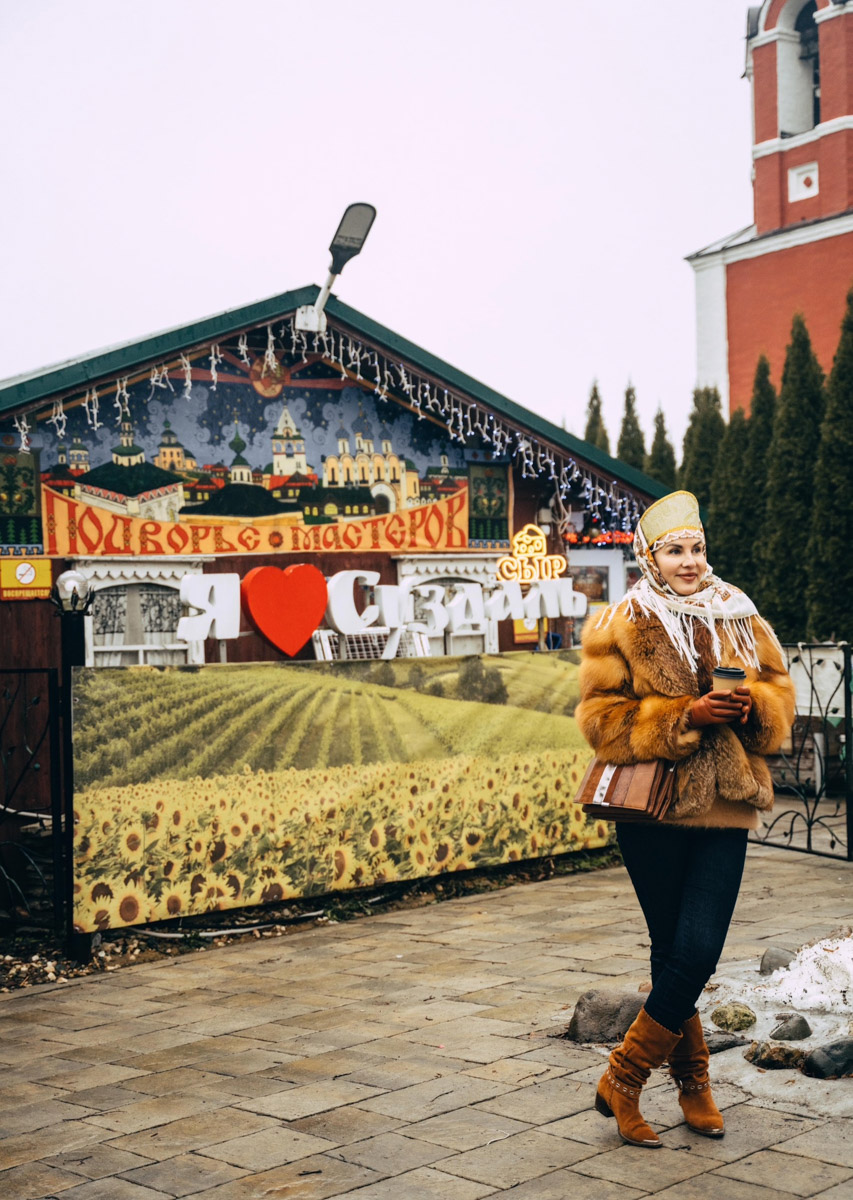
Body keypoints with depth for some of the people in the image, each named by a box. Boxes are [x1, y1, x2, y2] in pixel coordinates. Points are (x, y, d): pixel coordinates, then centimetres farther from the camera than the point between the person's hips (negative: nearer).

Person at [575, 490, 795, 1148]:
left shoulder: (740, 619, 12)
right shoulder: (619, 628, -1)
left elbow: (780, 694, 15)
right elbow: (603, 719, -6)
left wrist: (751, 703, -9)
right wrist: (686, 715, -17)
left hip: (724, 810, 3)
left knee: (697, 953, -4)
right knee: (677, 953, 4)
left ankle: (624, 1076, 14)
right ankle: (693, 1078, 23)